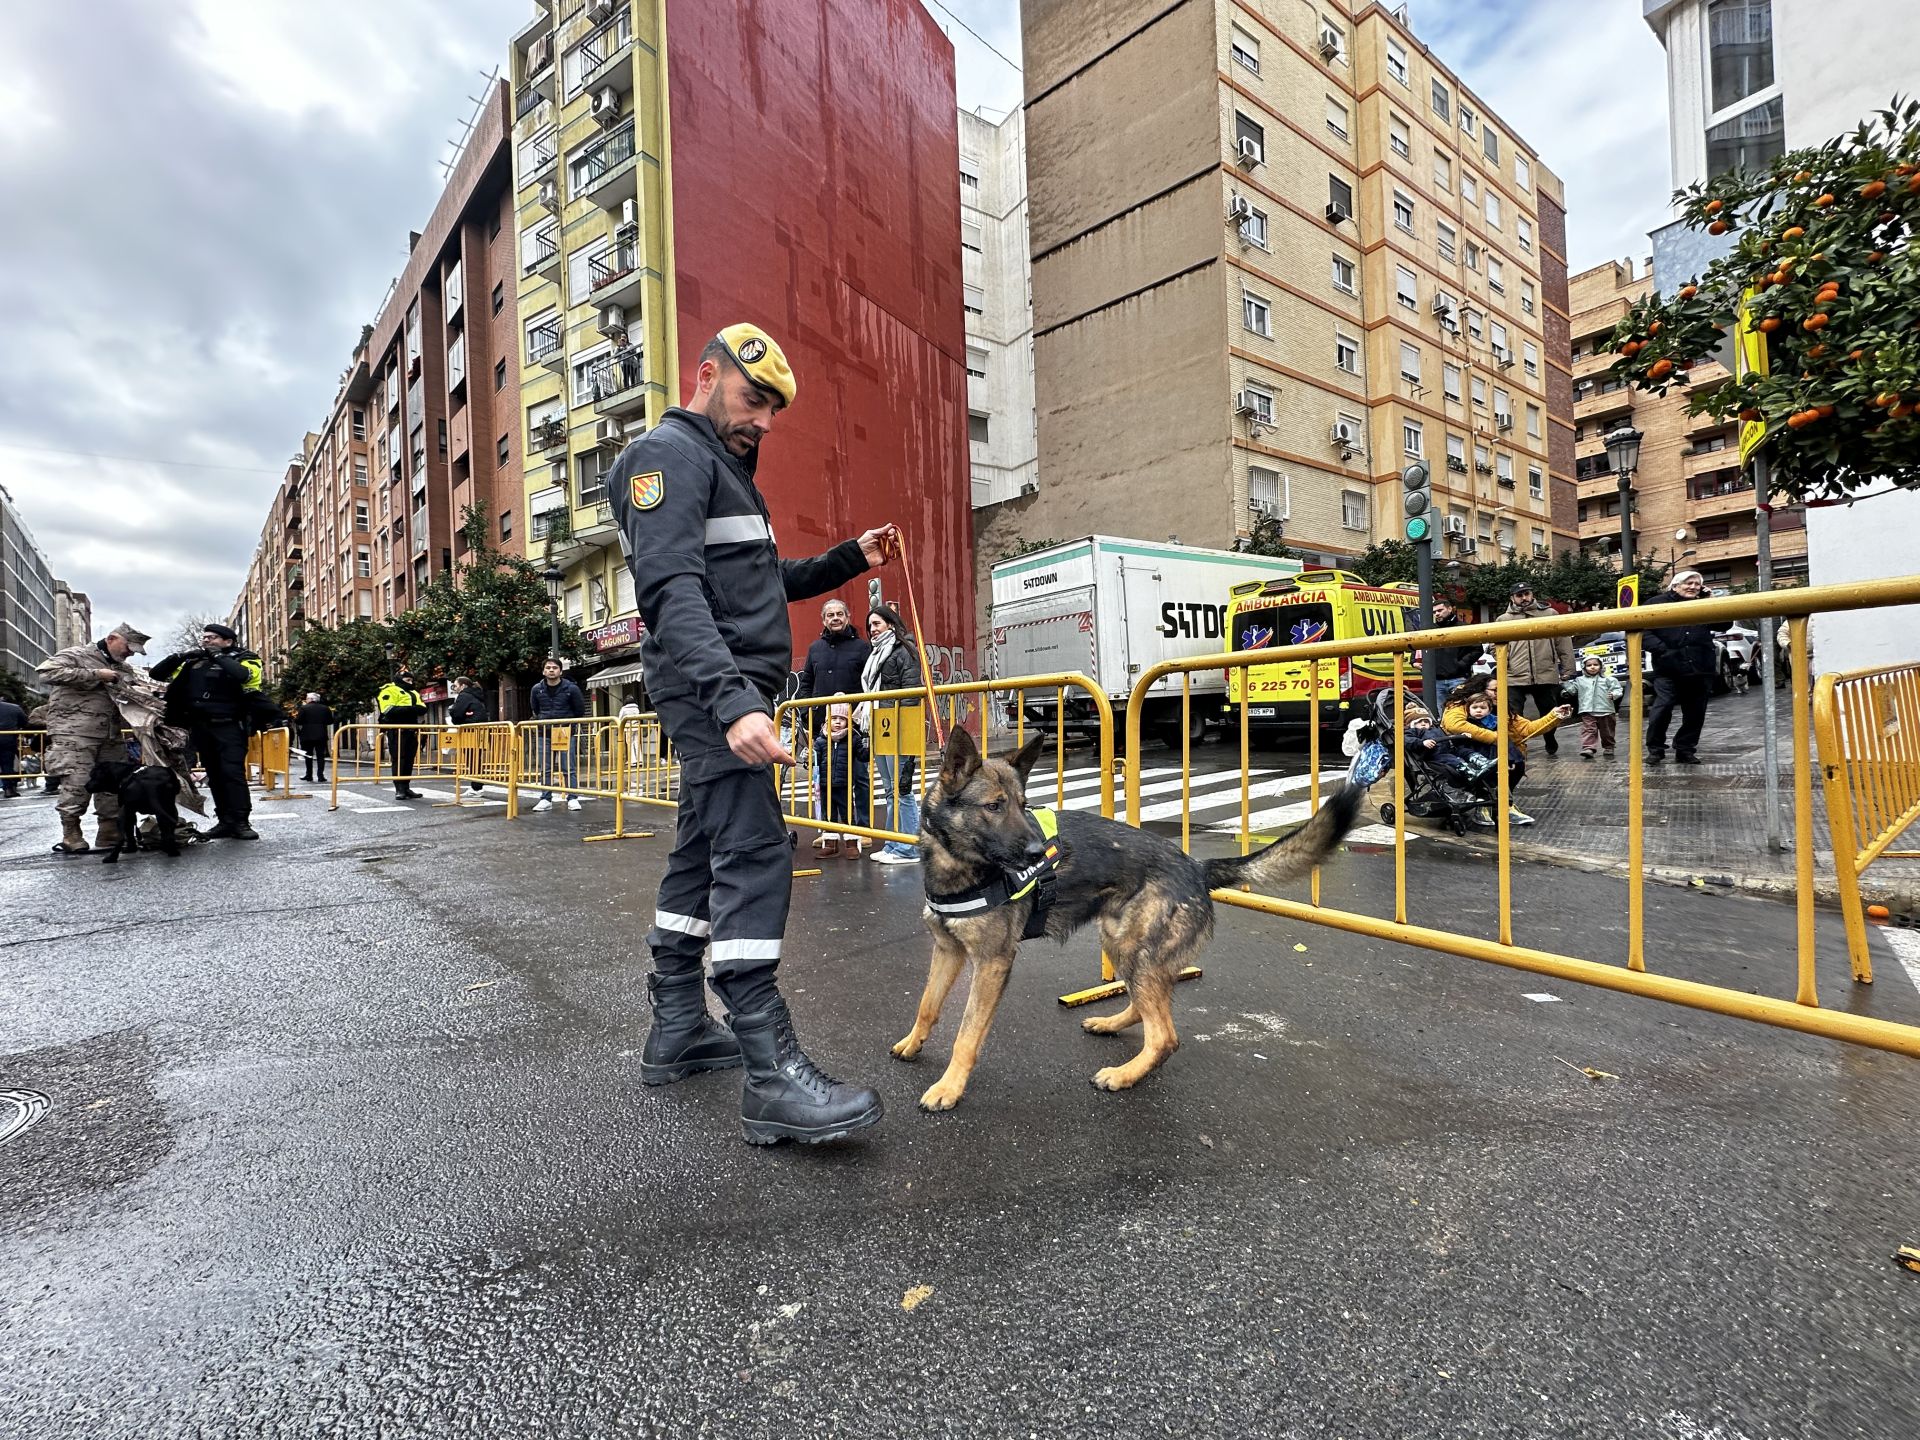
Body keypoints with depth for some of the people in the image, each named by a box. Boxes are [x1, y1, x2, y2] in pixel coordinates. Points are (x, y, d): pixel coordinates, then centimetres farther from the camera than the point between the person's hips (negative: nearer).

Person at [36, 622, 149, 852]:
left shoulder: (125, 669, 22)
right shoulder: (76, 655, 1)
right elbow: (48, 671, -16)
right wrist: (96, 675, -15)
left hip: (110, 737, 7)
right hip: (75, 734, -7)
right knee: (76, 785, -10)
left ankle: (110, 835, 12)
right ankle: (71, 836, -1)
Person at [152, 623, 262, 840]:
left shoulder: (245, 659, 1)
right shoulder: (193, 661, 15)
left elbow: (241, 674, -22)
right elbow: (157, 674, 16)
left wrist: (216, 656, -10)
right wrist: (179, 657, 2)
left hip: (229, 726, -5)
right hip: (200, 727, 6)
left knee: (233, 772, -12)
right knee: (214, 775, 8)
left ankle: (241, 822, -10)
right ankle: (225, 821, 13)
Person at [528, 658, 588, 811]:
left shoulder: (571, 688, -5)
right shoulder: (537, 689, 4)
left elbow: (580, 712, 6)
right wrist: (541, 721, 17)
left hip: (565, 733, -3)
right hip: (544, 734, 3)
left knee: (568, 768, -3)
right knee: (545, 769, 6)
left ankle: (572, 799, 1)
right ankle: (546, 799, 13)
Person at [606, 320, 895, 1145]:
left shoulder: (724, 467, 25)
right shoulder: (669, 455, -7)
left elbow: (764, 582, 30)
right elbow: (672, 592, -22)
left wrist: (849, 560, 17)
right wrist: (731, 701, -35)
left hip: (730, 693, 11)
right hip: (713, 694, -11)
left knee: (702, 852, 11)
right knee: (753, 853, -15)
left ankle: (678, 1032, 22)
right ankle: (771, 1073, -13)